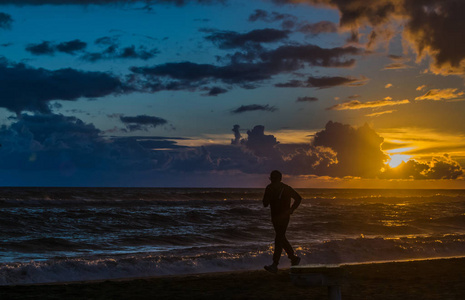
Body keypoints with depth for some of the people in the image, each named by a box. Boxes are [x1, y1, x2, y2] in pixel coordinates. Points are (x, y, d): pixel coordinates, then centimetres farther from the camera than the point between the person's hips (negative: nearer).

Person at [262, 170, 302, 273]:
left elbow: (298, 198, 0)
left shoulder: (286, 189, -10)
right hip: (275, 217, 8)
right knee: (281, 239, 16)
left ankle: (274, 265, -17)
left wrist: (291, 210, -8)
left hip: (284, 217, -8)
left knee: (279, 240, -12)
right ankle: (294, 258, 31)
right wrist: (268, 194, -9)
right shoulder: (269, 189, 7)